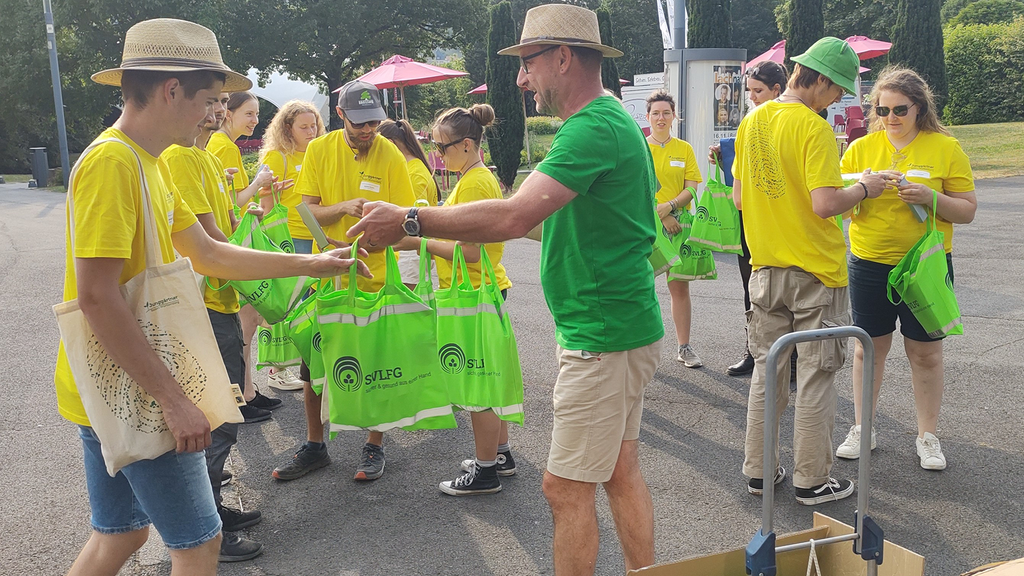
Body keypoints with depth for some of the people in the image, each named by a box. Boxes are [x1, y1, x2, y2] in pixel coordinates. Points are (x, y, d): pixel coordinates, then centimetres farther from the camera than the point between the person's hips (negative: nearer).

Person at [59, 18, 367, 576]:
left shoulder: (151, 162, 10)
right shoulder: (111, 161, -21)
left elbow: (209, 254, 15)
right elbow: (97, 296, -26)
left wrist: (312, 264, 15)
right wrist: (173, 398, -24)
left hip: (118, 393, 9)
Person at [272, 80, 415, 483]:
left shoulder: (390, 156, -7)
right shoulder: (319, 150, -2)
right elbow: (309, 212, -4)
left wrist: (374, 241, -25)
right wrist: (344, 207, -23)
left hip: (376, 276, -2)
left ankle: (374, 447, 24)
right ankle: (314, 447, 27)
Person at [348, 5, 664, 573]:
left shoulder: (594, 128, -20)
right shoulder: (610, 120, 15)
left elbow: (515, 216, -30)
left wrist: (409, 221, -23)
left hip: (604, 338, -11)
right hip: (621, 327, 11)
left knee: (566, 487, 0)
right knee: (619, 471, 19)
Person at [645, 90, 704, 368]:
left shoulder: (685, 149, 9)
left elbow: (691, 188, 3)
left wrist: (669, 206, -15)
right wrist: (659, 215, -15)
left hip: (678, 225, 2)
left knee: (680, 286, 4)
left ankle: (684, 347, 13)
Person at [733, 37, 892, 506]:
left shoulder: (752, 121, 6)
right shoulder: (814, 128, -16)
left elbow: (739, 195, 11)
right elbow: (825, 204, -23)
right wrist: (864, 188, -5)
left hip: (767, 268, 6)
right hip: (815, 272, -6)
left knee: (767, 371, 15)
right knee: (815, 379, 5)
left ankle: (758, 470, 23)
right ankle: (811, 481, 15)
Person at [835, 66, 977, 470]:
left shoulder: (945, 148, -1)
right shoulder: (861, 148, 3)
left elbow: (967, 210, -1)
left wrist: (930, 197, -19)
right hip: (869, 264, 1)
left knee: (925, 352, 7)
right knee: (868, 348, 9)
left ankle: (928, 436, 22)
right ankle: (861, 429, 23)